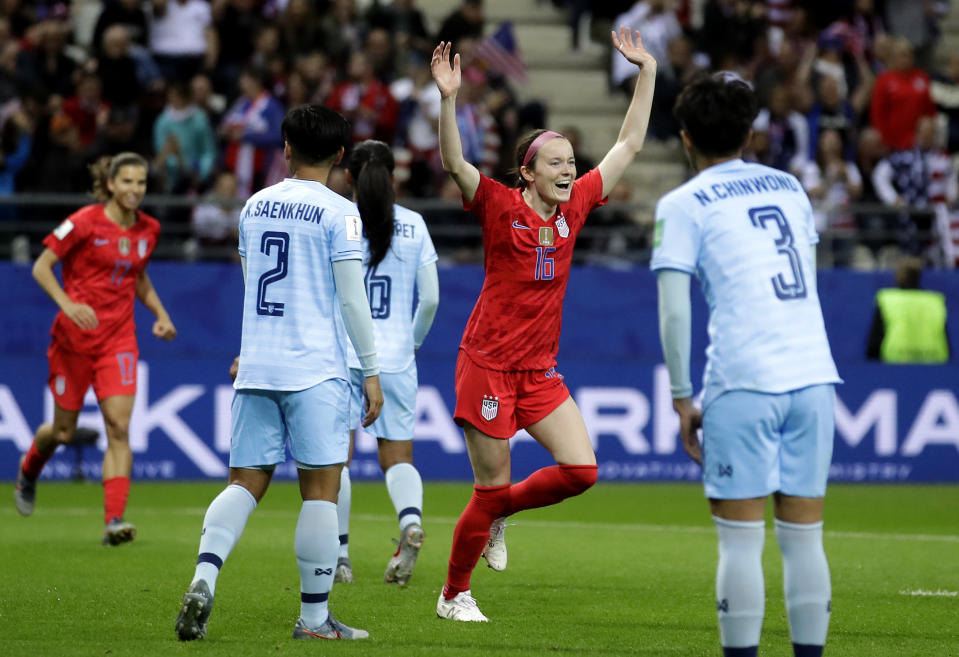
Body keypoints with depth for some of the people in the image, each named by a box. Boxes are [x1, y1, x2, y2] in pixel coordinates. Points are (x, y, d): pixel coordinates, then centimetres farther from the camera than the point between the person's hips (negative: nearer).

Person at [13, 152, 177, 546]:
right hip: (74, 336, -3)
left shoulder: (148, 229, 6)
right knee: (64, 431, 8)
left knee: (119, 427, -13)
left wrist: (160, 314, 8)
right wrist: (67, 304, -23)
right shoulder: (85, 222, -11)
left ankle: (114, 521, -17)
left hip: (118, 339, 3)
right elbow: (41, 267, -8)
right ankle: (28, 472, 42)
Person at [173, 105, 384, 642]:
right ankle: (314, 617, 1)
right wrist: (372, 372, -2)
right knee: (321, 487, 1)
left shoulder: (255, 206, 11)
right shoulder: (338, 212, -5)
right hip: (316, 370, -5)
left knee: (246, 481, 8)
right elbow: (351, 299, -8)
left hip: (256, 367, 5)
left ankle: (204, 577, -14)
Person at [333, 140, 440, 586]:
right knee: (397, 454, 8)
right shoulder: (414, 226, 3)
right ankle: (411, 520, -22)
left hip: (342, 353, -2)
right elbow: (430, 298, 3)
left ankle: (339, 554, 3)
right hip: (395, 357, 2)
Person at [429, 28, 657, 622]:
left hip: (540, 368, 6)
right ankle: (454, 594, 16)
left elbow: (629, 146, 12)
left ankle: (499, 514, 20)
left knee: (581, 469, -6)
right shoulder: (501, 206, -9)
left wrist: (647, 74, 10)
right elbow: (454, 164, -25)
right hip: (488, 363, -6)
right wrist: (449, 99, -37)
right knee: (492, 488, -2)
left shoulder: (574, 206, 5)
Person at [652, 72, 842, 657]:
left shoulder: (683, 205, 2)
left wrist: (682, 400, 2)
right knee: (804, 538, 7)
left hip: (743, 384, -4)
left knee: (741, 542, -1)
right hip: (814, 376, 4)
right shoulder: (789, 188, 17)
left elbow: (674, 313, -4)